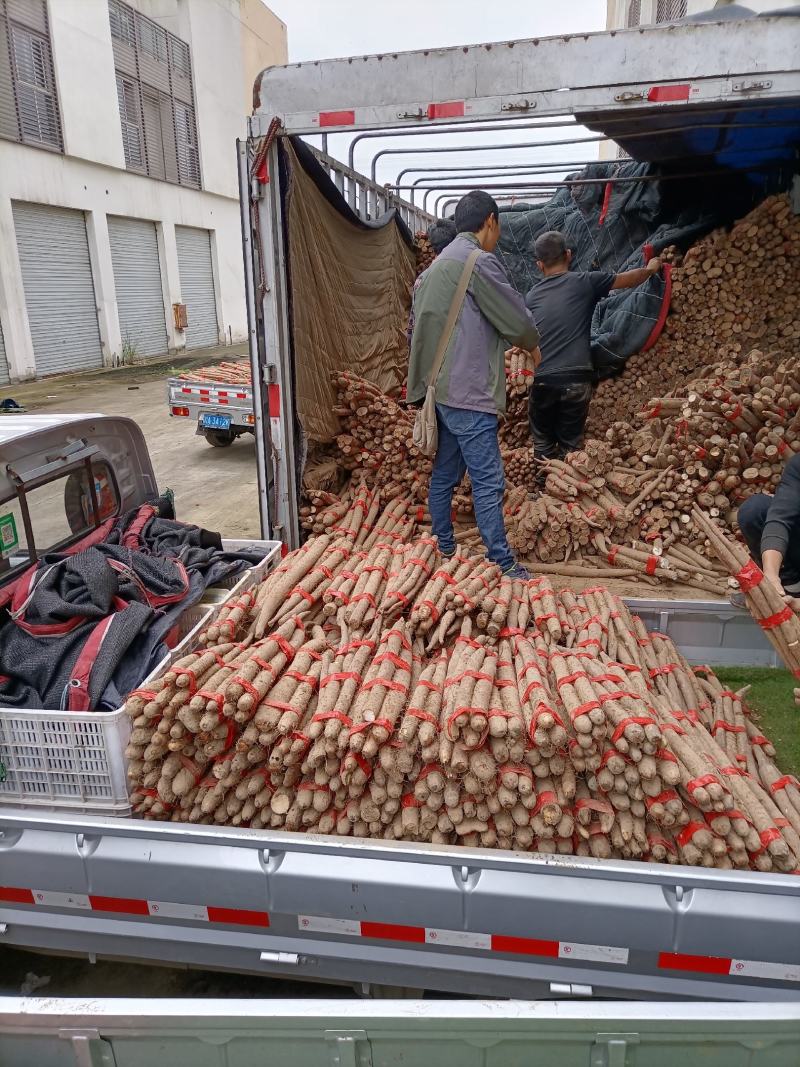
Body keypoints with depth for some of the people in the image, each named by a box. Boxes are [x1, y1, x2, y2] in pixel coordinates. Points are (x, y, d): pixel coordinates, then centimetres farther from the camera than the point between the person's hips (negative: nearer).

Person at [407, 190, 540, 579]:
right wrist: (531, 343, 13)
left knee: (444, 475, 14)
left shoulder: (438, 264, 19)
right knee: (488, 482, -6)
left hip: (442, 389, 10)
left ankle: (444, 552, 23)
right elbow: (517, 320, -7)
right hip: (469, 393, -10)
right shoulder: (479, 261, -11)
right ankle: (503, 565, 0)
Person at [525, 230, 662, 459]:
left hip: (542, 380, 2)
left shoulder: (531, 296, 13)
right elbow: (628, 280, 16)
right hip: (576, 380, -2)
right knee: (571, 446, 8)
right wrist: (650, 268, 35)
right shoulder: (584, 281, 5)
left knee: (543, 447, 13)